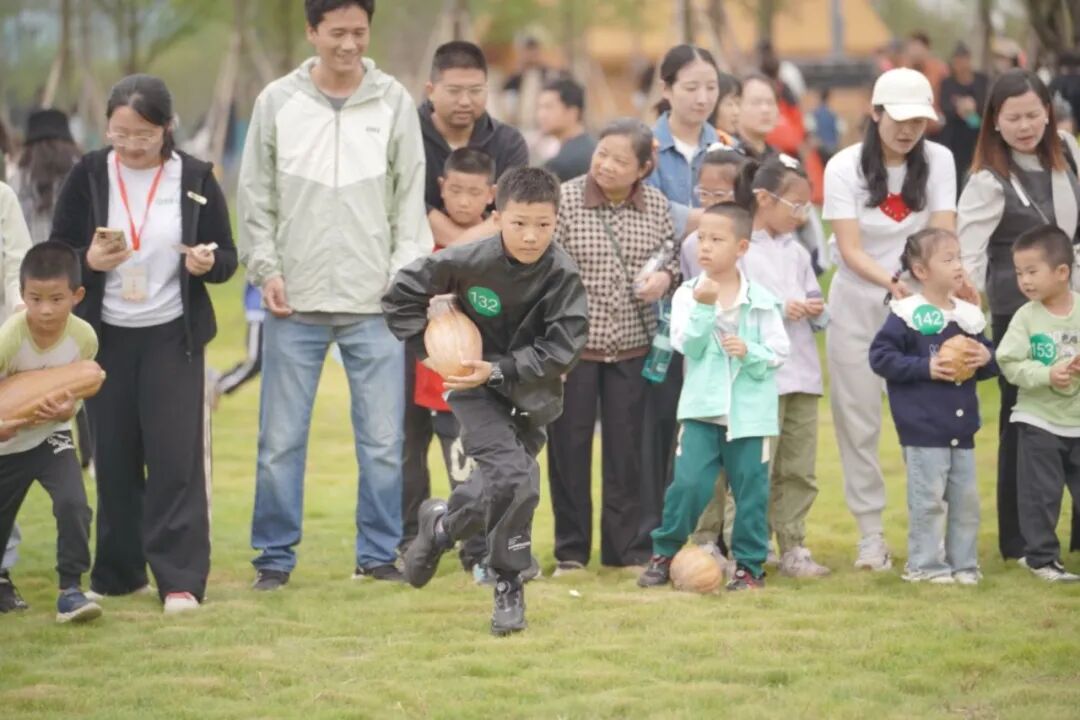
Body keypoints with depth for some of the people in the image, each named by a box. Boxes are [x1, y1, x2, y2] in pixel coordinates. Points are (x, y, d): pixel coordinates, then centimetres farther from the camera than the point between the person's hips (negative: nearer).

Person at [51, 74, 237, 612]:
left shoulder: (196, 179, -3)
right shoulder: (88, 175, -2)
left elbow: (226, 256, 3)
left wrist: (208, 262, -20)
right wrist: (88, 261, -20)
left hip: (172, 336, -1)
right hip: (106, 335, 1)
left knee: (176, 456, -6)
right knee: (113, 457, 6)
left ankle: (181, 578, -3)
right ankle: (117, 572, 18)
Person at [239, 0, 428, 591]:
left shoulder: (393, 102, 4)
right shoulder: (277, 102, 3)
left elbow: (410, 197, 5)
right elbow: (256, 195, 7)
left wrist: (405, 271, -4)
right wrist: (265, 267, -3)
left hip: (375, 304, 0)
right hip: (295, 304, 0)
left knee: (383, 440, 1)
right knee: (281, 439, 2)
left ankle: (379, 553, 13)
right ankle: (275, 555, 12)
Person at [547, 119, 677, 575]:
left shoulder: (656, 205, 2)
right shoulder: (564, 201, -8)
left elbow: (672, 255, 16)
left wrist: (665, 277, -8)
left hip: (631, 348, 3)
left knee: (626, 445, 8)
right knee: (570, 445, 4)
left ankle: (625, 546, 18)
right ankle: (571, 550, 14)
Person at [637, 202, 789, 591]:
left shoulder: (760, 299, 0)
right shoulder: (688, 293, 1)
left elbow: (778, 351, 0)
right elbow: (687, 345, -10)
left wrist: (750, 352, -18)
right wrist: (703, 308, -22)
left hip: (749, 410, 0)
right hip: (701, 408, 0)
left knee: (750, 488, 4)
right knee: (688, 483, -7)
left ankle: (749, 564, 17)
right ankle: (665, 554, 11)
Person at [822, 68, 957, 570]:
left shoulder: (938, 160, -3)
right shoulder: (845, 167, -10)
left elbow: (943, 234, -11)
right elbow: (851, 249, -15)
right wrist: (892, 283, -32)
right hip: (858, 308, -1)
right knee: (859, 424, 0)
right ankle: (871, 535, 8)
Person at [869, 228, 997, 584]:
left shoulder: (969, 316, 9)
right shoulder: (907, 315, -10)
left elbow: (988, 362, 18)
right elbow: (881, 357, -13)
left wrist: (986, 360, -5)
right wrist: (926, 368, -17)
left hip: (962, 427, 6)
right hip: (923, 428, -6)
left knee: (966, 498, 9)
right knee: (928, 498, -3)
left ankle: (964, 563, 19)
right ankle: (924, 564, 7)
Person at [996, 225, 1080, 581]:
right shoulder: (1026, 317, -7)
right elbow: (1010, 362, -12)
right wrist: (1047, 375, -24)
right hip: (1039, 419, -1)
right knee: (1040, 493, 1)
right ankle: (1041, 556, 11)